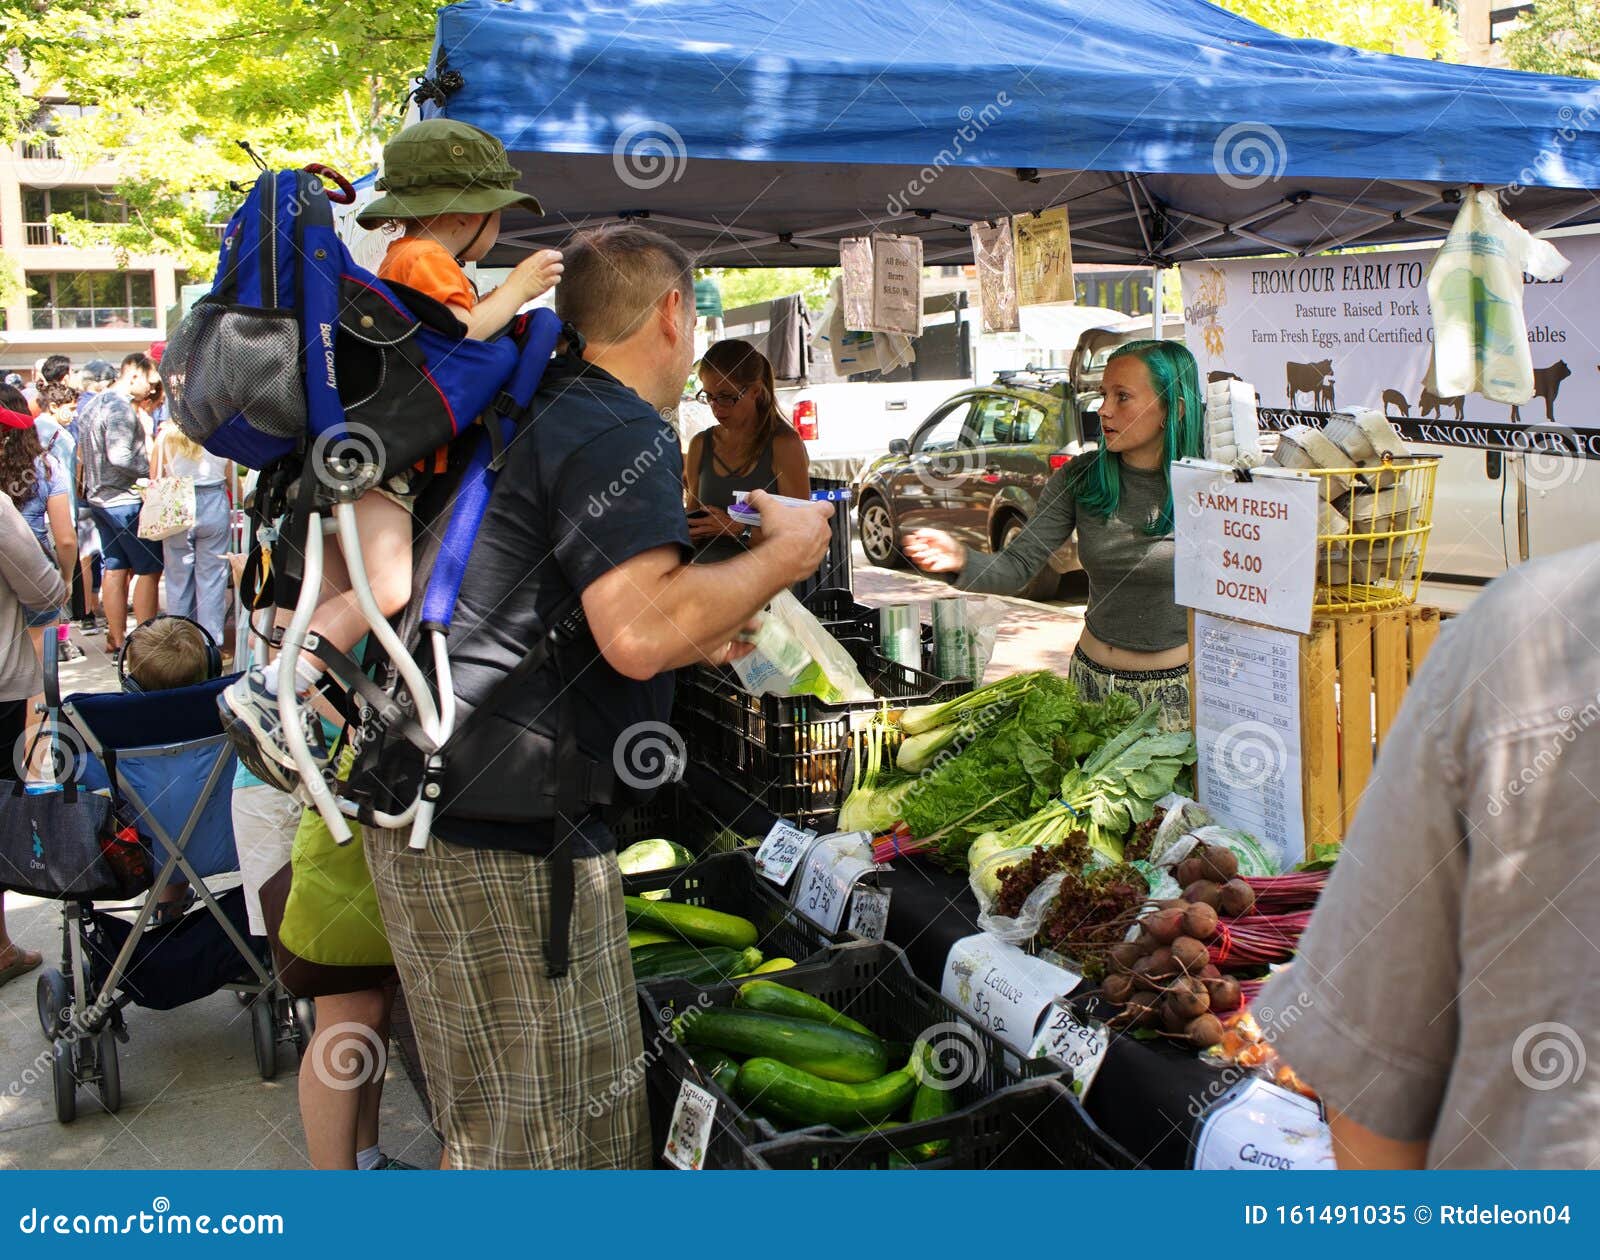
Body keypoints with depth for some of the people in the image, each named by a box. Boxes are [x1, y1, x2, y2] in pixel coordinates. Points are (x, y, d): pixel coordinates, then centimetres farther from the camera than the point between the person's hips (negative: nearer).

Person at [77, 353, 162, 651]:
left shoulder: (93, 404, 15)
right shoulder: (121, 408, -17)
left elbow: (82, 454, 20)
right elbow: (120, 457, -25)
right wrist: (152, 471, -14)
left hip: (98, 497, 10)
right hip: (124, 499, -10)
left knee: (114, 568, 12)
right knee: (150, 569, -4)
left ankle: (116, 639, 16)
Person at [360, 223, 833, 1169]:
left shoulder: (539, 415, 20)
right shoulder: (625, 433, -12)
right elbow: (640, 628, -27)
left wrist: (691, 646, 30)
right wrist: (783, 554, -11)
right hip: (507, 840, -10)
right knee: (540, 1141, 0)